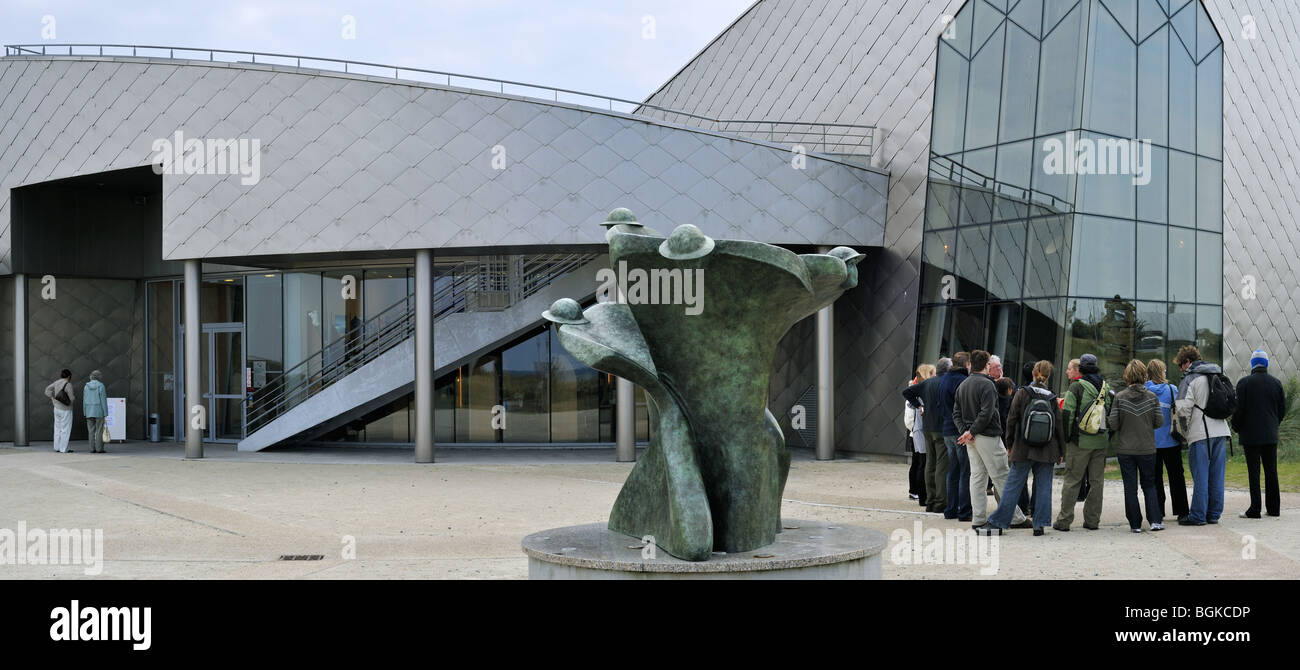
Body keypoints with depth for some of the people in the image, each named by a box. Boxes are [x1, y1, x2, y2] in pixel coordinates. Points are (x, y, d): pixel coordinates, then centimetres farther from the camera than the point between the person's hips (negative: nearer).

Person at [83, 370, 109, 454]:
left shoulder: (86, 386, 4)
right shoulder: (100, 386, -8)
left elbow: (84, 401, 5)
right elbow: (103, 400, -10)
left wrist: (85, 413, 11)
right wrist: (105, 413, -7)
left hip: (89, 412, 4)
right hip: (99, 412, -4)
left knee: (91, 431, 6)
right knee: (99, 431, -1)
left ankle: (92, 448, 4)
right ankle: (99, 448, -3)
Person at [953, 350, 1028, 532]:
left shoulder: (962, 385, 13)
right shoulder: (986, 384, -13)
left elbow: (956, 413, 11)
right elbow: (986, 413, -21)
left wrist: (964, 431, 0)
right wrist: (971, 432, -14)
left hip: (971, 440, 8)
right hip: (988, 436, -8)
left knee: (977, 477, 9)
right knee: (1001, 477, -2)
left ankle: (978, 520, 7)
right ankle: (1015, 518, 4)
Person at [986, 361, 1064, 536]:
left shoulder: (1022, 393, -4)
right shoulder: (1052, 398, 1)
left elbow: (1011, 420, -3)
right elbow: (1059, 426, 5)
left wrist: (1010, 444, 7)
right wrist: (1060, 452, 13)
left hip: (1023, 449, -1)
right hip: (1046, 452, 1)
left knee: (1013, 485, 2)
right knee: (1043, 487, 7)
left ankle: (998, 522, 4)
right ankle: (1039, 524, 6)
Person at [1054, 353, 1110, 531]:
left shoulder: (1076, 387, -7)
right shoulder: (1106, 388, 10)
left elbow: (1067, 414, -11)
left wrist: (1066, 437, -2)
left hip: (1080, 442, -5)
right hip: (1101, 442, 5)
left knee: (1072, 480, -2)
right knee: (1096, 481, 9)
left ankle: (1064, 521, -1)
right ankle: (1092, 520, 13)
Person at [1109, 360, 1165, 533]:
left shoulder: (1119, 397, -8)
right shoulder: (1152, 397, -4)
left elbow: (1113, 424, -9)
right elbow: (1160, 422, -2)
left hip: (1125, 449, -1)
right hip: (1147, 449, 1)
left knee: (1130, 487, 6)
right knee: (1149, 484, 15)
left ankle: (1135, 523, 8)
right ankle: (1155, 520, 5)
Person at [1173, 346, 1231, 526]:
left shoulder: (1189, 379, -7)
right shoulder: (1218, 375, 16)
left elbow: (1183, 408, -14)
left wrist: (1183, 430, 0)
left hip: (1201, 433, -7)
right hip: (1220, 430, 7)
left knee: (1200, 476, -4)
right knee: (1217, 475, 9)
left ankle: (1197, 516, -2)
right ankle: (1214, 514, 12)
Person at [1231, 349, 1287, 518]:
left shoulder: (1244, 382, -8)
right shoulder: (1276, 383, 5)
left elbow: (1239, 409, -8)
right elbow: (1282, 410, 9)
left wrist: (1236, 428, 7)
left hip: (1251, 435, -4)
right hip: (1271, 435, 4)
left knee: (1254, 472, -3)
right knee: (1271, 471, 10)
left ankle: (1255, 509, -4)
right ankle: (1273, 507, 14)